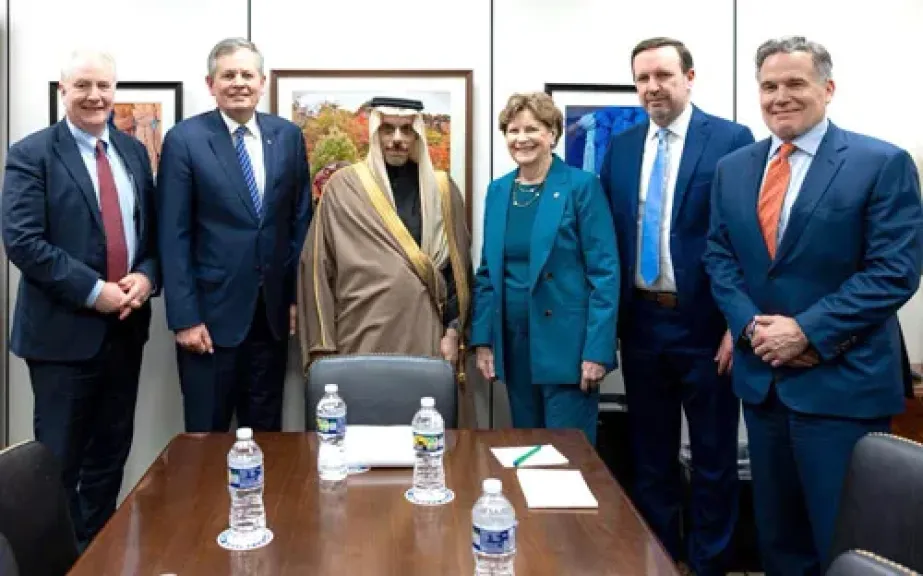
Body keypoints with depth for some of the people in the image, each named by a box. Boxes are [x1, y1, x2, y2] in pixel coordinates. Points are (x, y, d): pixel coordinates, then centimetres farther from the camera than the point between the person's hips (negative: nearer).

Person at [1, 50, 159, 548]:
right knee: (59, 456, 7)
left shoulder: (134, 152, 10)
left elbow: (152, 229, 12)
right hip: (63, 329, -5)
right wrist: (93, 291, -19)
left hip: (126, 326, 5)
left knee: (111, 451, 15)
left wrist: (147, 275, -8)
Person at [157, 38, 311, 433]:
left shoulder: (288, 135, 6)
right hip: (211, 311, -3)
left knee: (266, 433, 14)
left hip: (273, 311, 3)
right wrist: (184, 317, -12)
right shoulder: (184, 139, -5)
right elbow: (174, 236, -7)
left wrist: (298, 296, 5)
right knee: (207, 436, 9)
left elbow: (300, 220, 9)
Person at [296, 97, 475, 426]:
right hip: (362, 342, -2)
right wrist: (321, 346, -4)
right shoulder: (342, 188, 0)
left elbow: (458, 266, 9)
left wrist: (453, 331, 1)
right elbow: (317, 268, 0)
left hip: (427, 340, 2)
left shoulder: (442, 190, 7)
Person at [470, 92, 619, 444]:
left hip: (567, 344, -5)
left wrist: (597, 349, -16)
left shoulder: (582, 186, -7)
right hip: (514, 345, 5)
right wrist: (482, 339, 5)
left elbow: (604, 272, -10)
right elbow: (487, 272, 12)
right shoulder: (497, 191, 9)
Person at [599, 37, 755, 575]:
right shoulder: (621, 147, 8)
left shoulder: (733, 140, -6)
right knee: (650, 455, 17)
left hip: (705, 325, -4)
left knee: (714, 457, 10)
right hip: (640, 324, 5)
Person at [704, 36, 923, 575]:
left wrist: (807, 332, -18)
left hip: (842, 382, -5)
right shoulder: (733, 168, 8)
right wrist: (750, 325, -8)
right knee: (778, 532, 18)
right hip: (761, 377, 5)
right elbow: (720, 257, 8)